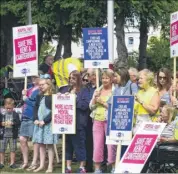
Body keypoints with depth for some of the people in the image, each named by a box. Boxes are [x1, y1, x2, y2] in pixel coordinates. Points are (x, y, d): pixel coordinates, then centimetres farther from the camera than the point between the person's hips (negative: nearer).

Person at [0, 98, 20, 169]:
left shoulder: (15, 115, 1)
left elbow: (18, 123, -7)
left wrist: (12, 123, -22)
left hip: (13, 135, 0)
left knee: (13, 150, 6)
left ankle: (12, 163, 15)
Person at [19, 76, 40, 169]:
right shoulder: (29, 89, 19)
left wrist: (26, 99, -5)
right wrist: (24, 94, 2)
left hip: (33, 118, -8)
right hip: (25, 118, 8)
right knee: (22, 139, 7)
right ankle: (25, 162, 17)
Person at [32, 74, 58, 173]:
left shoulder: (53, 97, -9)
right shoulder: (39, 96, 13)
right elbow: (35, 109, 13)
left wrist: (45, 121, -17)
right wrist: (36, 119, -4)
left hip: (49, 123, -7)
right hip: (39, 123, 7)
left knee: (49, 144, -1)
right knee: (41, 144, 10)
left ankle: (50, 166, 3)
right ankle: (42, 165, 17)